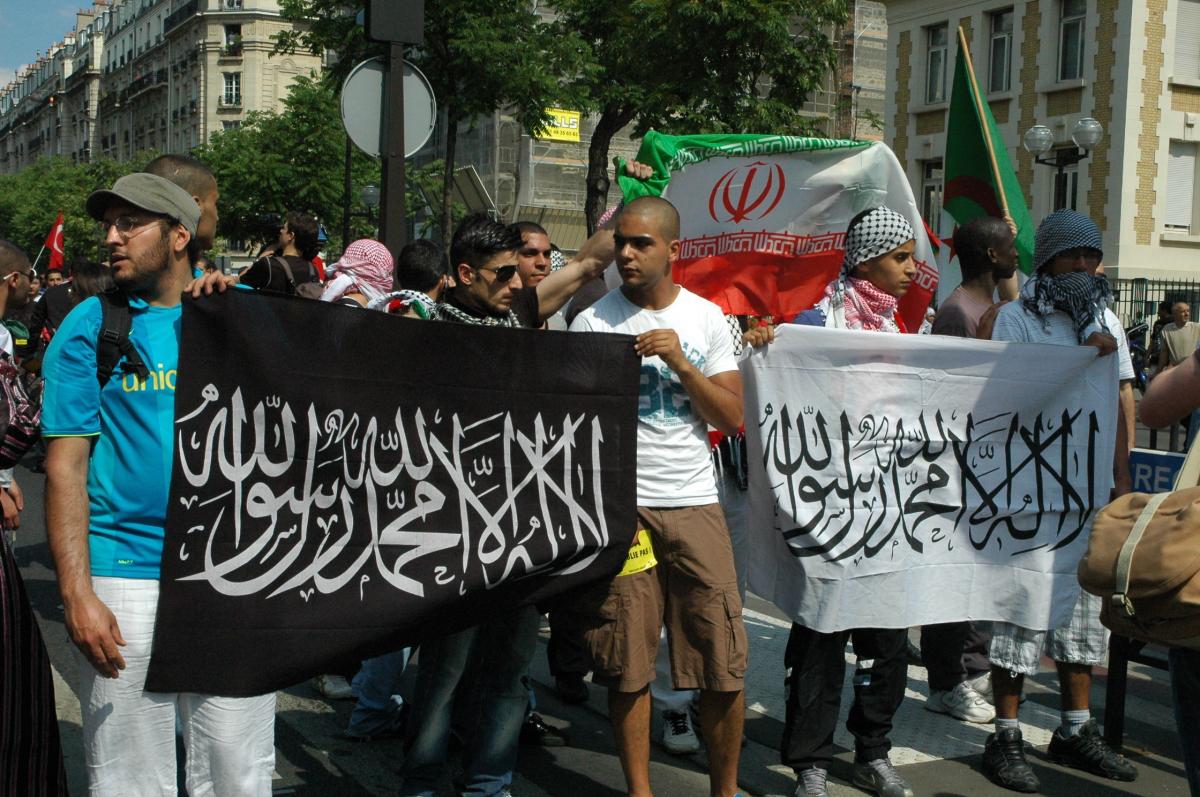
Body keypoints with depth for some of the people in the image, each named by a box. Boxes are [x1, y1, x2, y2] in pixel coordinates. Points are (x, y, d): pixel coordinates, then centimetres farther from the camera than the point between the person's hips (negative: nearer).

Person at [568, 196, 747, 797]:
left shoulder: (706, 317, 7)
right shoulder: (591, 323, 2)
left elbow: (733, 419, 4)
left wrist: (681, 363, -9)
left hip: (695, 505, 2)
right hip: (620, 505, -1)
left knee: (723, 663, 2)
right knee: (626, 662, 2)